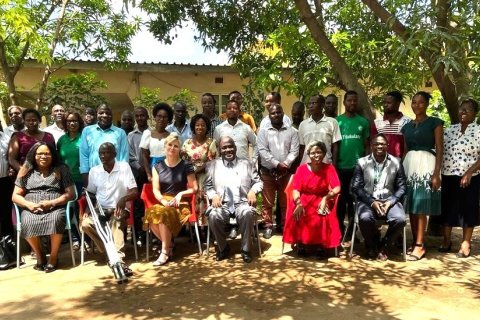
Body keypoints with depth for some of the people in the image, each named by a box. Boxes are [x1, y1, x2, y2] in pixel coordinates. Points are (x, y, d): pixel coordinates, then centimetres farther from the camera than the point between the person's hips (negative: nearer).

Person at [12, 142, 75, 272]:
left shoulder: (61, 170, 9)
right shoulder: (27, 171, 14)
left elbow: (70, 194, 2)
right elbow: (15, 196, 11)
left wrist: (52, 203, -13)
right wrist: (29, 204, -10)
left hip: (55, 208, -2)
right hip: (30, 209, 2)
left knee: (56, 220, -35)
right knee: (27, 223, -31)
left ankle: (53, 257, -14)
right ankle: (40, 256, -6)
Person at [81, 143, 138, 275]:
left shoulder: (124, 167, -4)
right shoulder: (94, 171, 7)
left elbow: (135, 192, -10)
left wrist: (124, 198, -32)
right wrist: (88, 209, -6)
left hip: (119, 209, -3)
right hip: (99, 209, 4)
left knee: (116, 221, -36)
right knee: (85, 224, -26)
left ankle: (118, 257, -37)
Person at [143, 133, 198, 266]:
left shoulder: (186, 166, 7)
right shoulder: (157, 167, 15)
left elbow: (194, 188, 5)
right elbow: (155, 190, 5)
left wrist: (181, 194, -12)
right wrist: (164, 201, -13)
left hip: (181, 204, -3)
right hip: (162, 202, 3)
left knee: (163, 213, -35)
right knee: (151, 213, -31)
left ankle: (165, 252, -19)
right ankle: (169, 244, -9)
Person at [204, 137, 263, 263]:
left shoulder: (247, 164, 16)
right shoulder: (212, 165, 16)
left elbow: (258, 182, 13)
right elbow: (208, 186, 11)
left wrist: (253, 191, -9)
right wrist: (213, 195, -10)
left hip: (242, 202, 0)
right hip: (222, 203, 1)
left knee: (248, 213, -34)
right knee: (213, 215, -32)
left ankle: (245, 249, -13)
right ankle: (223, 247, -5)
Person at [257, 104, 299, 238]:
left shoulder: (291, 131, 6)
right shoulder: (263, 131, 2)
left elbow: (294, 151, 0)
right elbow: (262, 151, -8)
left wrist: (286, 164, -14)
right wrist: (277, 164, -15)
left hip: (286, 172, 1)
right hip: (268, 171, -1)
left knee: (285, 201, 8)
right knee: (267, 202, 4)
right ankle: (268, 226, 15)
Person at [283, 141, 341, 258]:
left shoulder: (329, 168, -2)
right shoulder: (302, 168, -1)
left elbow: (337, 188, -11)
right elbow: (295, 189, -7)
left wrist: (326, 198, -29)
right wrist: (299, 204, -25)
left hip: (321, 201, -1)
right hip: (303, 200, 1)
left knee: (323, 216, -31)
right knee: (297, 214, -29)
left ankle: (321, 245, -12)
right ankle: (300, 243, -10)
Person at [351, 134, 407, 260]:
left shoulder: (396, 162, 7)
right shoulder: (362, 162, 3)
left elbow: (402, 187, 4)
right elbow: (356, 187, -2)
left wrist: (390, 202, -13)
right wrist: (372, 202, -15)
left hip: (389, 200, 2)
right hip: (368, 200, -1)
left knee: (400, 219, -28)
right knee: (365, 218, -33)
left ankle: (382, 245, 1)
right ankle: (372, 245, 1)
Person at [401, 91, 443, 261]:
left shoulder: (435, 122, 1)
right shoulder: (407, 126, 16)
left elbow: (439, 149, -5)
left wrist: (436, 173, -14)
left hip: (426, 164, -5)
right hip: (409, 164, 5)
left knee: (420, 207, -8)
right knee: (411, 207, 4)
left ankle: (420, 245, -4)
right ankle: (415, 242, 13)